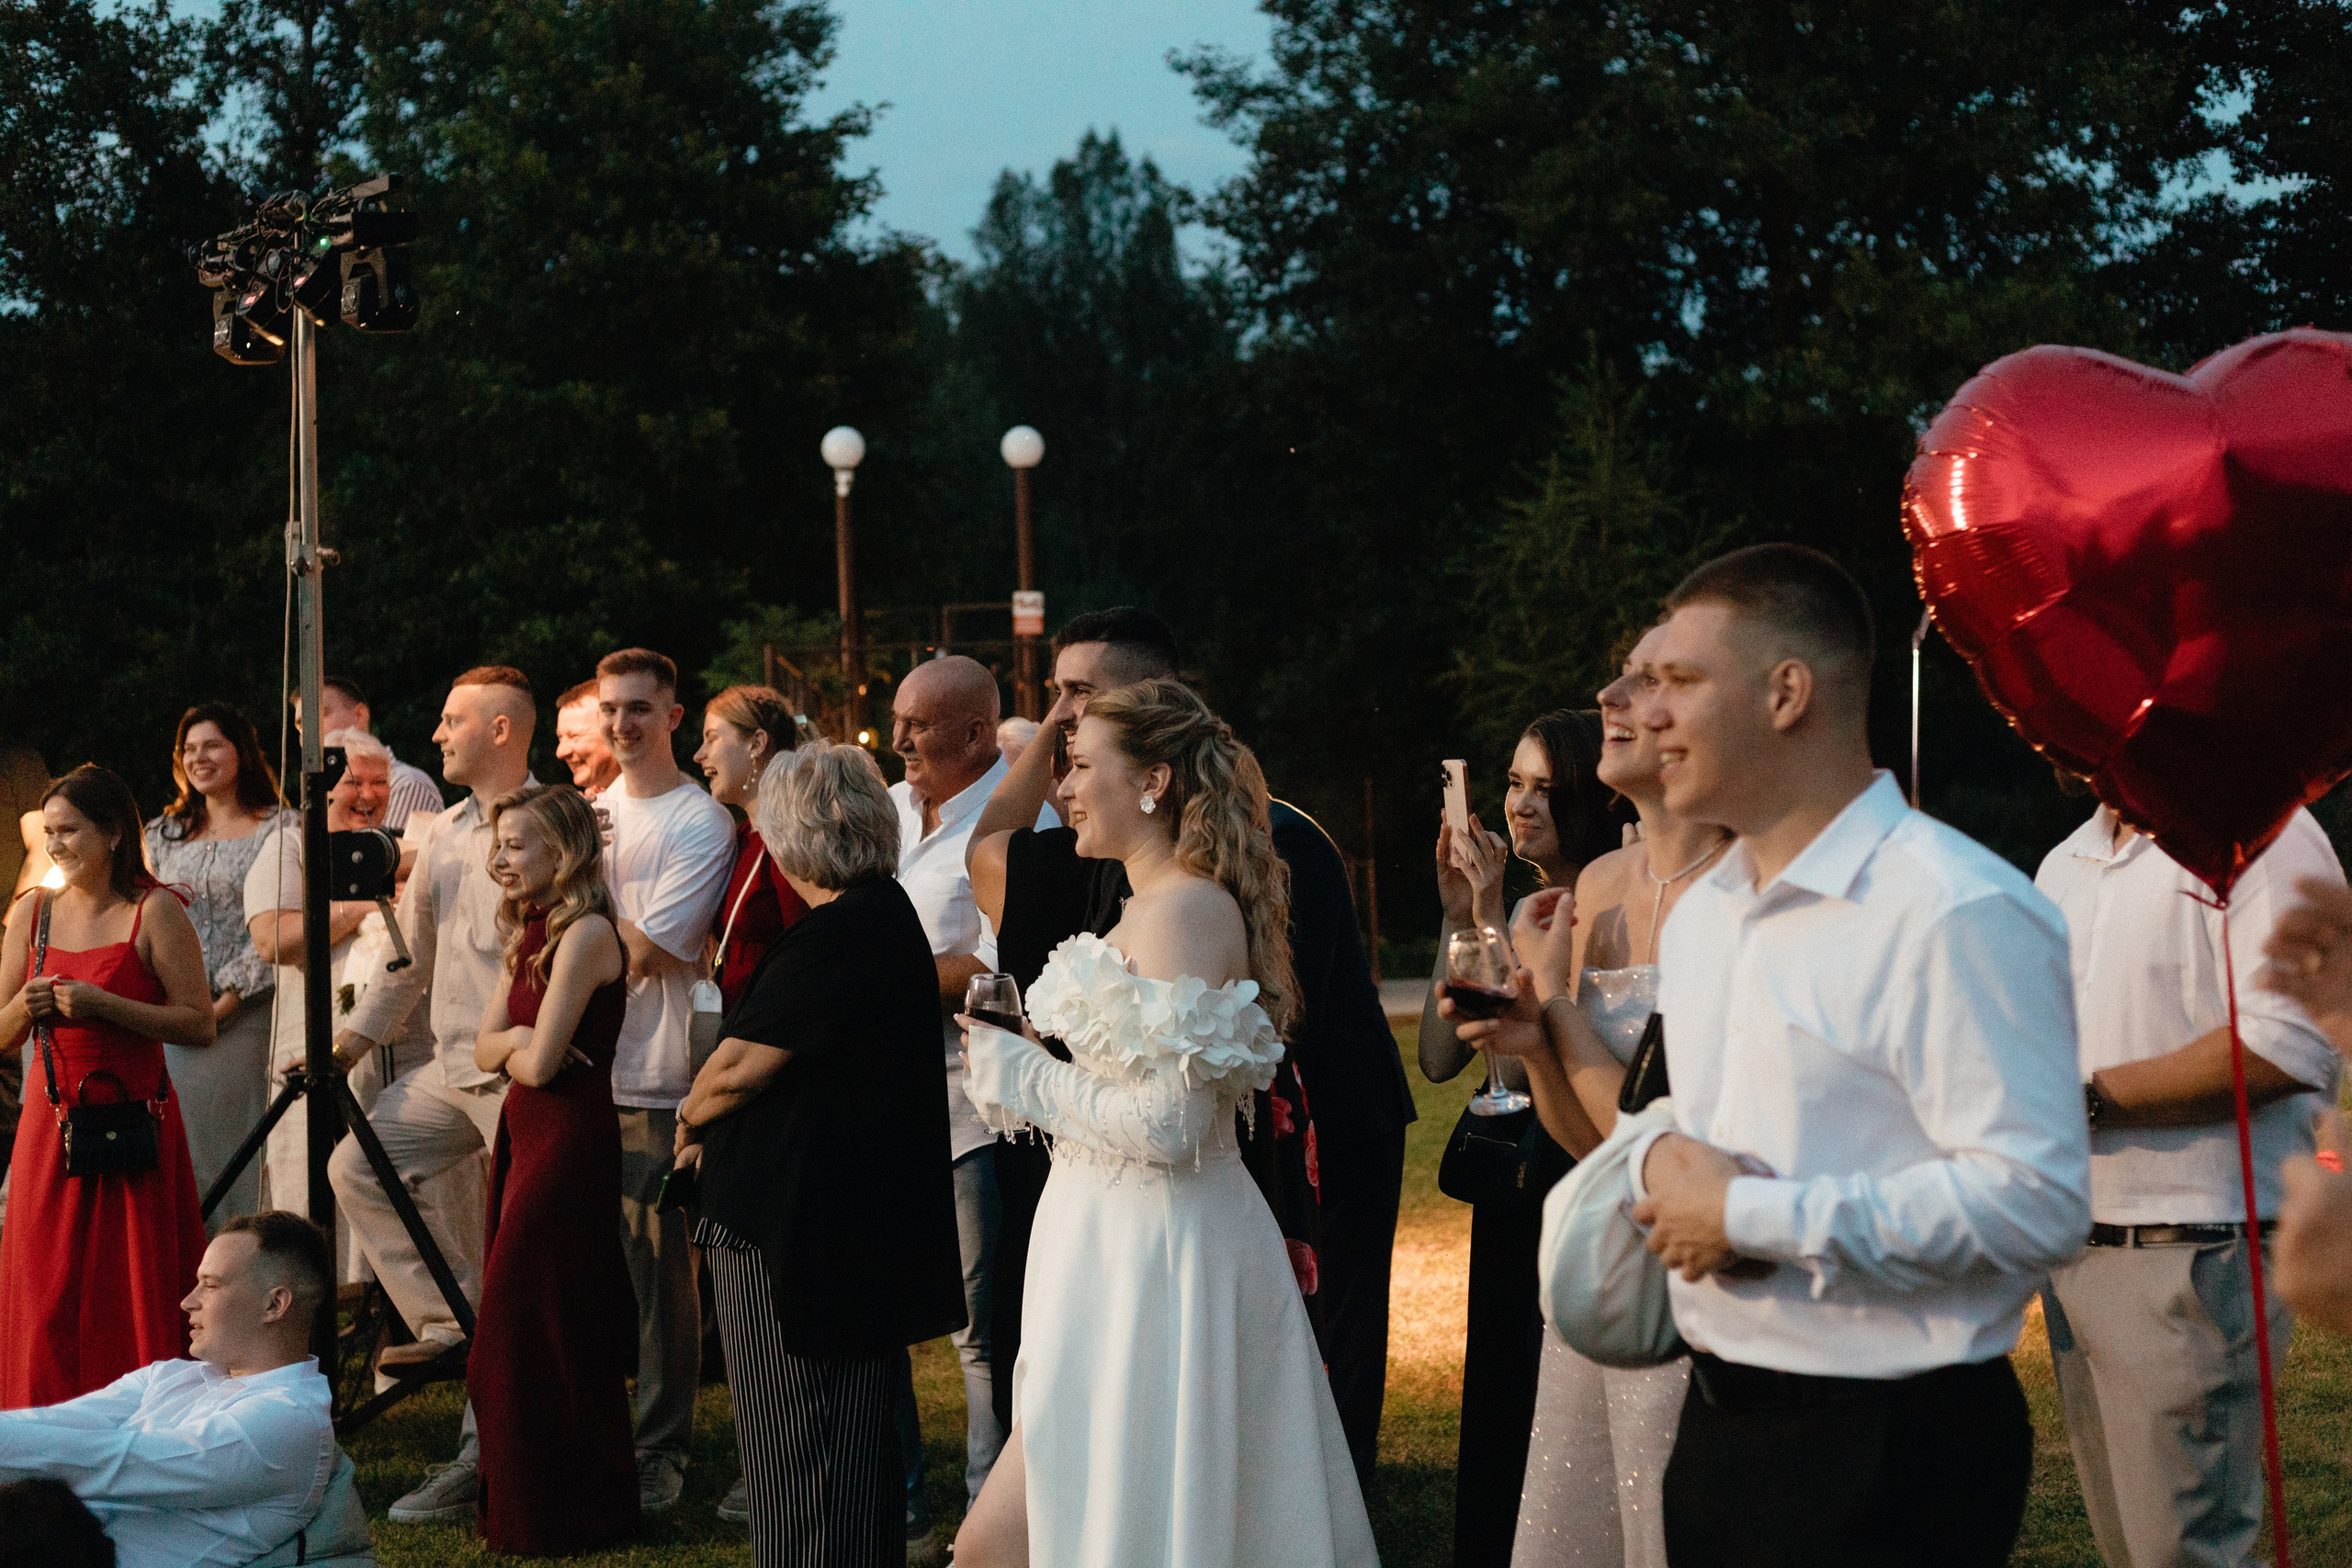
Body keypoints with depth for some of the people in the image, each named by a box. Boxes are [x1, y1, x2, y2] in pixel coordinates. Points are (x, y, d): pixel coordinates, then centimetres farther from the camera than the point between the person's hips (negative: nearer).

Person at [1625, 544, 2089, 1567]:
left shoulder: (1956, 914, -18)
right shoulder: (1698, 915, 12)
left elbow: (2034, 1202, -24)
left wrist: (1750, 1216, -20)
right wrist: (1660, 1168, -3)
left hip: (1891, 1454, -8)